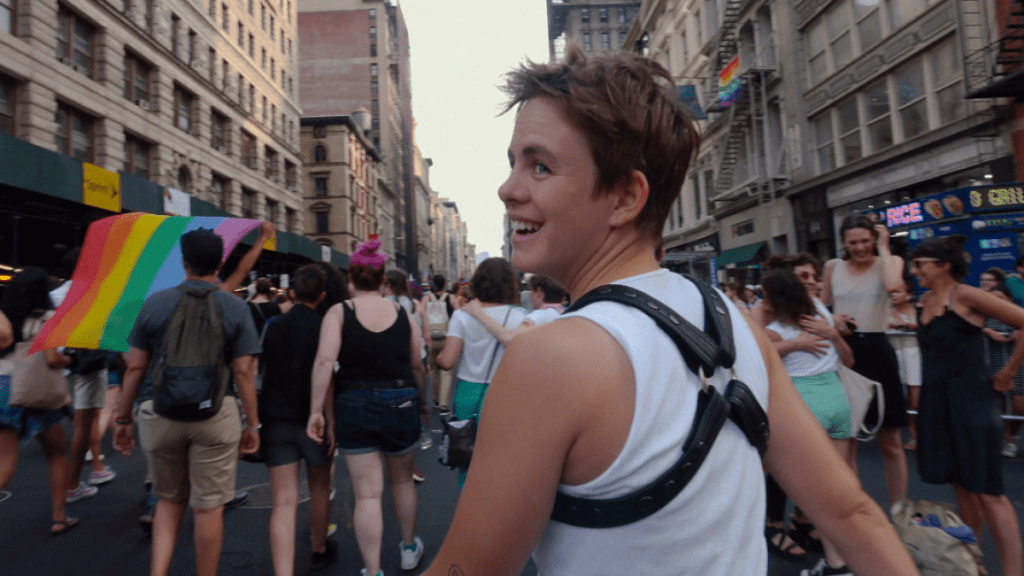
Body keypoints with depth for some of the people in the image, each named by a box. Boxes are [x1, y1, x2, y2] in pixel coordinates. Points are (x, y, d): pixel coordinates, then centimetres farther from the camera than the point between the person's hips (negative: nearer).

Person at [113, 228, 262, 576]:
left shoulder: (155, 303, 1)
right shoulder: (235, 308, -4)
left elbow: (135, 368, 3)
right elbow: (243, 373, -7)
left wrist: (123, 419, 13)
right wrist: (252, 425, 0)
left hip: (162, 414, 2)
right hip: (216, 414, -2)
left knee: (170, 499, 22)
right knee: (208, 507, 9)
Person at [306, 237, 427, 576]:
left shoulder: (339, 312, -6)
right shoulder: (402, 314, -1)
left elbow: (324, 361, -17)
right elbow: (416, 367, 2)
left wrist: (317, 410, -13)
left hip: (354, 406, -1)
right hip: (400, 404, 2)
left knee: (367, 493, 6)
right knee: (402, 480, 23)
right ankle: (409, 548, 41)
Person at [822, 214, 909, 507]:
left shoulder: (890, 261, 2)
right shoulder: (833, 266, 8)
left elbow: (893, 285, -22)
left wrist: (883, 247, -11)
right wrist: (832, 320, -7)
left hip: (877, 351, -2)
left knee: (890, 442, 5)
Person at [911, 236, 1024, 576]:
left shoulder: (966, 296, -12)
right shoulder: (926, 300, 9)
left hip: (970, 400, -7)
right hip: (936, 401, 7)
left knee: (985, 491, -3)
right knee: (961, 485, 14)